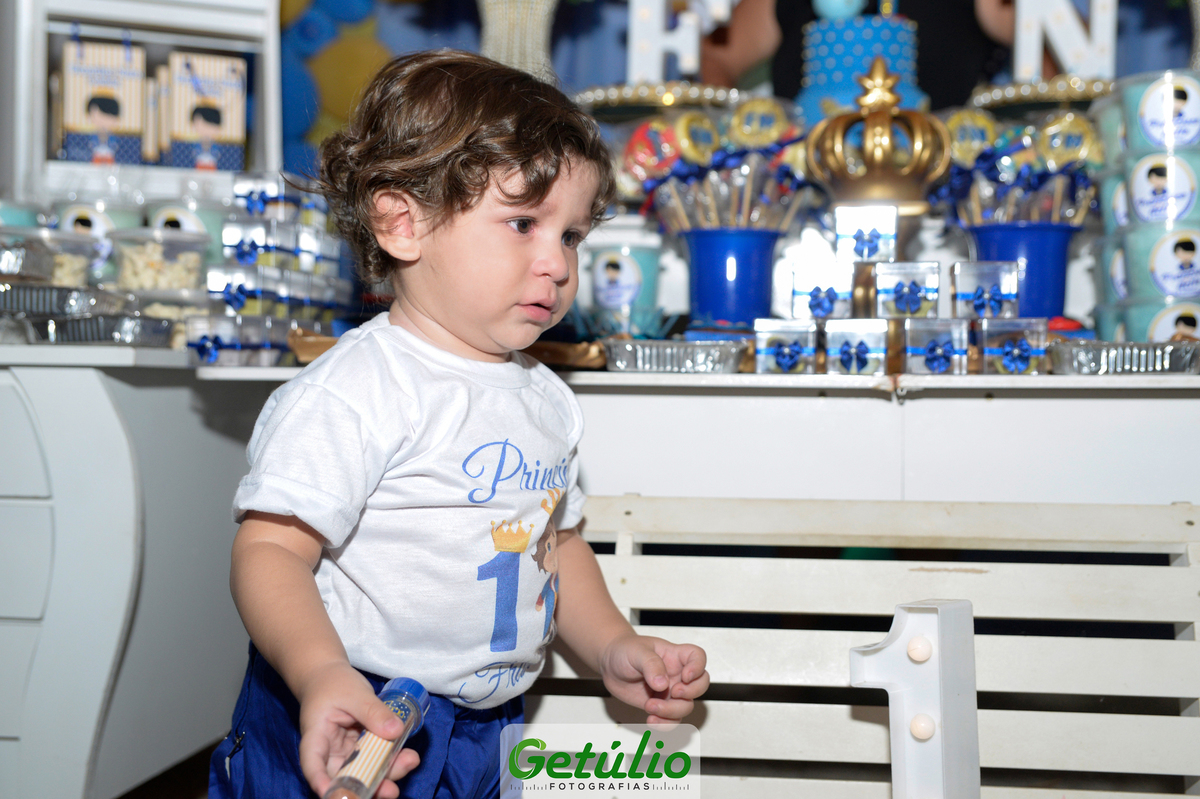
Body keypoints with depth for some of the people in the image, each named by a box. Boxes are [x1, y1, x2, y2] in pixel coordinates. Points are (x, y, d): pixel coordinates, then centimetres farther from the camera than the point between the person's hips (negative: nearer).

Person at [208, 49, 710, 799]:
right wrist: (322, 675, -36)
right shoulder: (356, 392, -18)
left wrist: (615, 648, 7)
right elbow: (270, 549, -21)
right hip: (345, 733, -6)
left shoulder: (547, 398, 8)